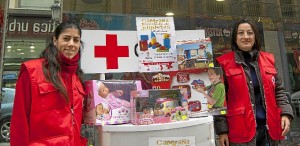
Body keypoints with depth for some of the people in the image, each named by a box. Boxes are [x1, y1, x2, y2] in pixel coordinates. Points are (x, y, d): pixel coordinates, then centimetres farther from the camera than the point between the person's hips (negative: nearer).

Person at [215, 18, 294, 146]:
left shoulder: (268, 59, 9)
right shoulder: (224, 63, -5)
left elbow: (278, 91, 14)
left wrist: (286, 113, -1)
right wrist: (222, 130, -11)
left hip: (269, 129, 5)